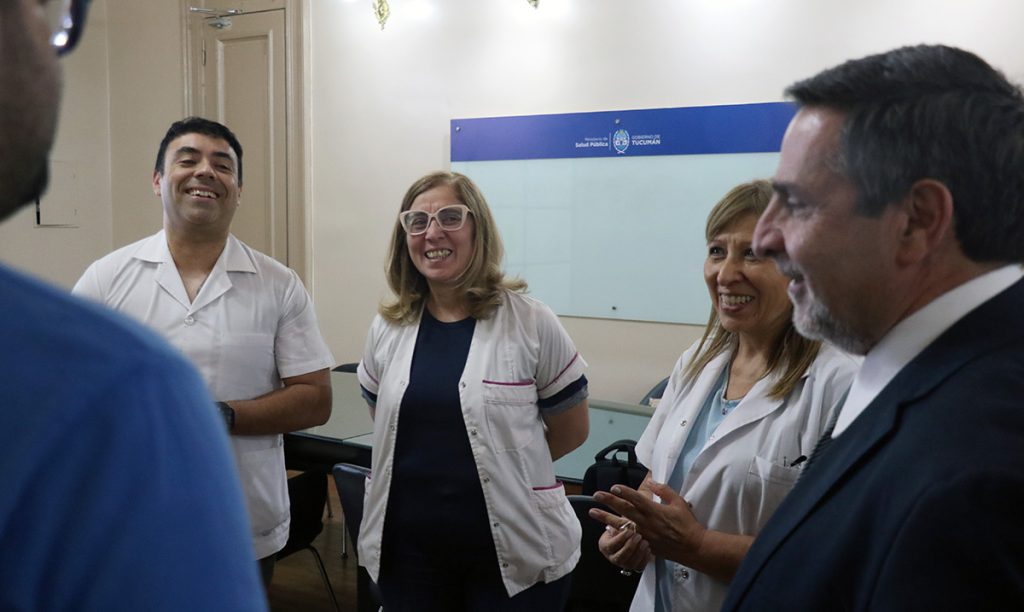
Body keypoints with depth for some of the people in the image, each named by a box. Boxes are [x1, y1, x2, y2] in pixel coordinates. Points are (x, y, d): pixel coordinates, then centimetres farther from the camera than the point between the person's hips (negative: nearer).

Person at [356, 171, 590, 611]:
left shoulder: (531, 324, -10)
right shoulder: (387, 329, 1)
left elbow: (571, 430, 0)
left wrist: (503, 461, 5)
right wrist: (438, 462, 6)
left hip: (516, 554, -3)